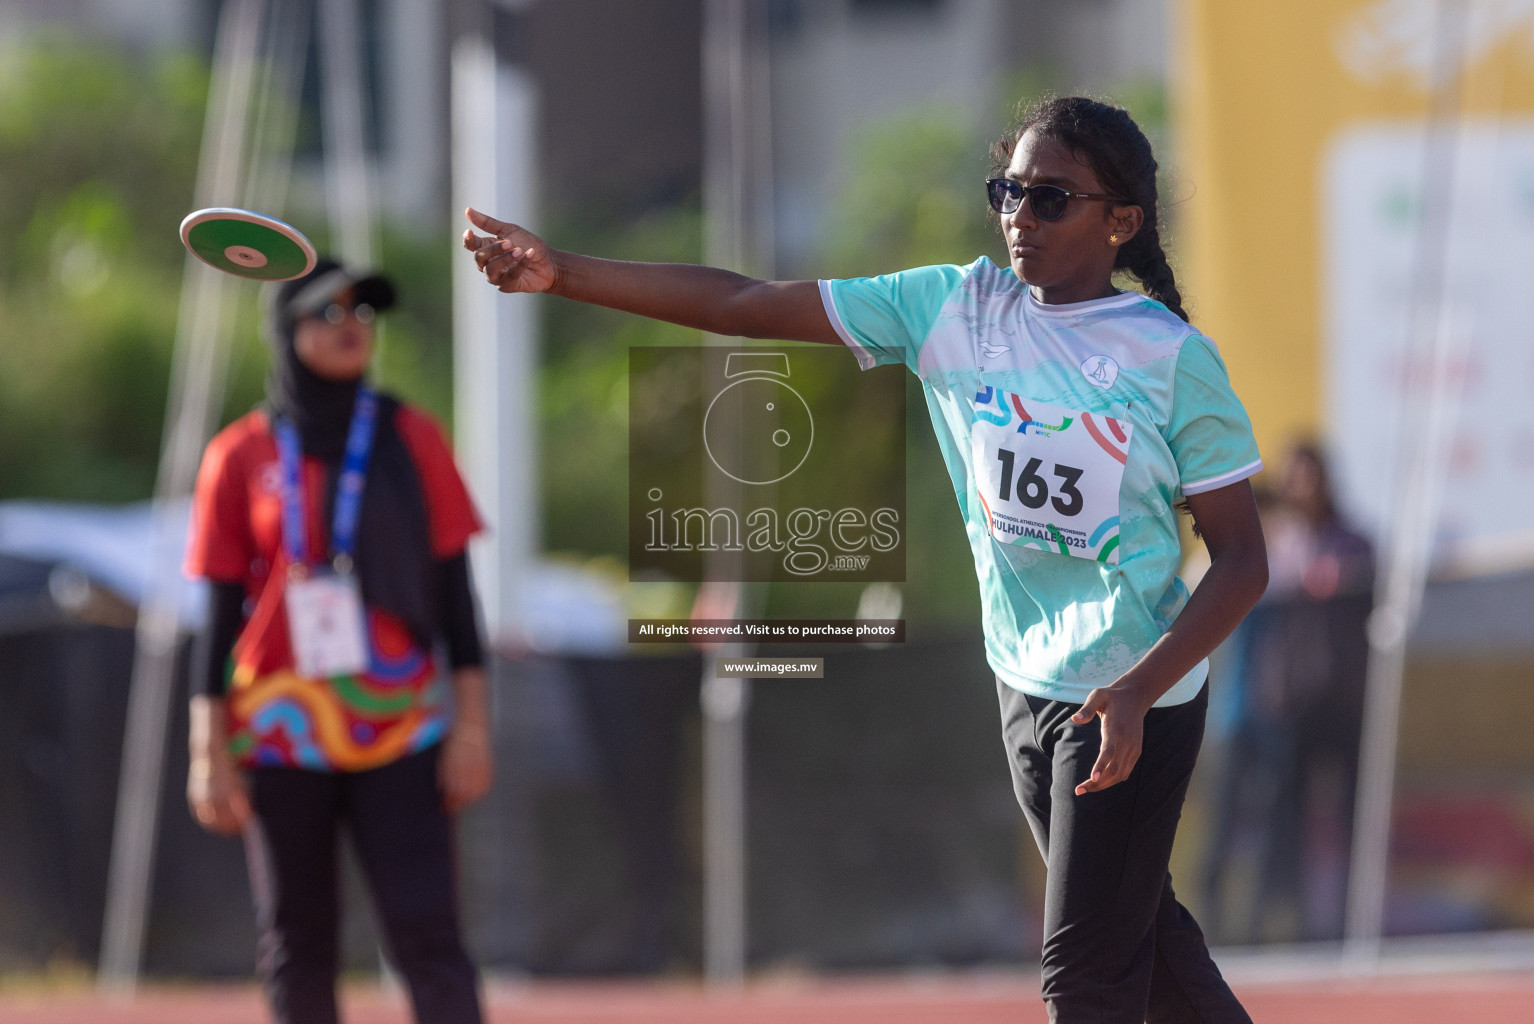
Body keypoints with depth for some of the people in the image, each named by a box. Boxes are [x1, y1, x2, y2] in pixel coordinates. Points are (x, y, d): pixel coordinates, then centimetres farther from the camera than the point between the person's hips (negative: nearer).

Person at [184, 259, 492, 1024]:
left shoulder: (411, 440, 5)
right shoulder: (240, 457, 3)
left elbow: (452, 590, 4)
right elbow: (220, 612, 3)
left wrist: (471, 724, -3)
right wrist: (210, 754, -2)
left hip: (399, 729, 0)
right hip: (281, 742, 0)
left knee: (427, 933, -11)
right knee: (297, 950, 4)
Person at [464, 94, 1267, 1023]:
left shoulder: (1174, 357, -13)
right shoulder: (953, 309, -1)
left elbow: (1243, 561, -10)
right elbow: (747, 305, -5)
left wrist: (1139, 690, -25)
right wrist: (561, 275, -15)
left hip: (1135, 702, -6)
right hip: (1026, 686, 6)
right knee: (1136, 930, 19)